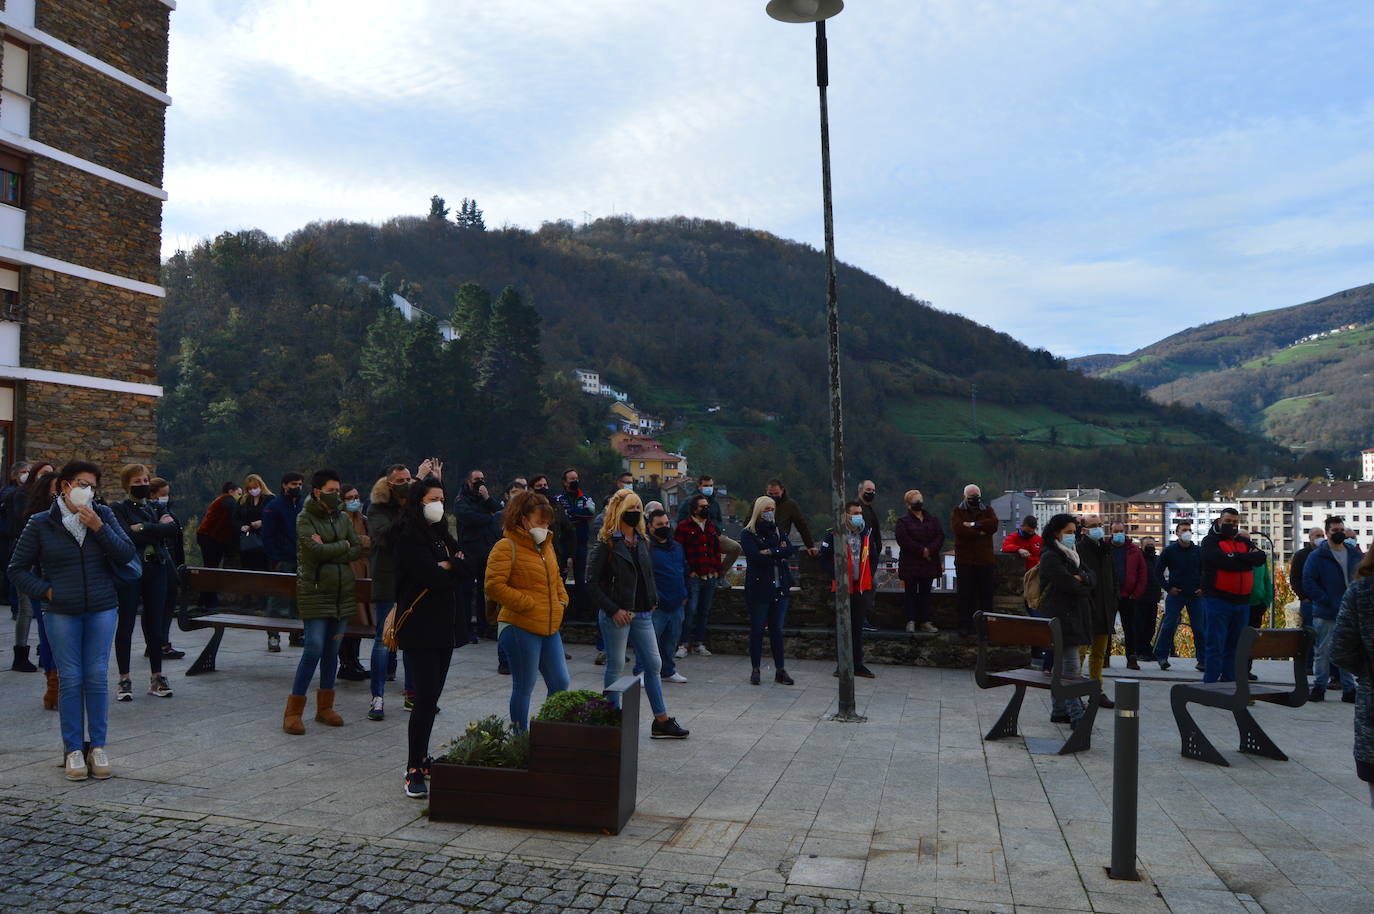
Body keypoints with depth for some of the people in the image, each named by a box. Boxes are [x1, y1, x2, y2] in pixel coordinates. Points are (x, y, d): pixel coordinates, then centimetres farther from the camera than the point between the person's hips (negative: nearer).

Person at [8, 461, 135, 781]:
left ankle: (97, 747, 12)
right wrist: (46, 591, -6)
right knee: (71, 678, 0)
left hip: (102, 609, 1)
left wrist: (98, 528, -14)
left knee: (97, 677, 2)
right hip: (62, 613, -1)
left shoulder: (103, 516, 3)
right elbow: (17, 569, 6)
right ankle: (73, 749, 10)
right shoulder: (41, 524, 0)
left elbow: (127, 555, -5)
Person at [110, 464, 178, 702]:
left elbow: (171, 529, -5)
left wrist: (143, 528, -13)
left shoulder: (156, 507, 14)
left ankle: (156, 677, 15)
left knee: (154, 624, 7)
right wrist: (158, 527, -10)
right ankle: (124, 679, 8)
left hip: (156, 569, 4)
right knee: (126, 625, -1)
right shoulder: (118, 509, 0)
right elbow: (126, 536, -16)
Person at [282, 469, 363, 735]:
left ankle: (324, 707, 20)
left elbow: (358, 550, 2)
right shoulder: (305, 518, -5)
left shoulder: (342, 518, 11)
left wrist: (328, 551, -10)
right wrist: (343, 546, -5)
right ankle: (293, 712, 1)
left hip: (342, 593, 6)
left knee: (332, 651, 10)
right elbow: (316, 550, -20)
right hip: (315, 592, -5)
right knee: (313, 650, -10)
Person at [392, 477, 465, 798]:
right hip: (419, 626, -8)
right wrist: (452, 569, -3)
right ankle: (413, 771, -5)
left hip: (444, 625, 8)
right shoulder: (407, 536, -10)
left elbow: (464, 565, 6)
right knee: (426, 696, -11)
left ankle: (421, 757, 25)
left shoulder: (440, 533, 17)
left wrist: (444, 566, -10)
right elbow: (430, 576, -20)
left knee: (432, 695, 12)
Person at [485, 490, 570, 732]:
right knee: (524, 688, 2)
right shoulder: (506, 547, -10)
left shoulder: (546, 546, 15)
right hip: (520, 628, -8)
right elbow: (494, 586, -18)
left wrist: (562, 600, 10)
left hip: (549, 628, 8)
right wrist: (529, 604, -16)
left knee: (560, 683, 9)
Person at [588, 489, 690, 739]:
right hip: (616, 614, -7)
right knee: (615, 666, 3)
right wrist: (613, 610, -17)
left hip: (642, 614, 7)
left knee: (654, 665, 8)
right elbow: (592, 581, -13)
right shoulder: (606, 543, -10)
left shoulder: (642, 540, 12)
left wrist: (652, 601, 9)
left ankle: (661, 721, 17)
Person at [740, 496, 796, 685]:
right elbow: (756, 557, -17)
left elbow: (791, 551, -2)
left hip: (780, 587, 4)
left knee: (777, 629, 8)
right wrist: (781, 553, -9)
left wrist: (771, 552, -14)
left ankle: (780, 670, 12)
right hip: (758, 588, -4)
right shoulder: (747, 534, -2)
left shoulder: (778, 532, 13)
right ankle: (755, 669, 12)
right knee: (757, 629, 3)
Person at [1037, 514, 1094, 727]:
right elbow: (1067, 584, -18)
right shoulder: (1050, 557, -9)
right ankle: (1076, 716, -10)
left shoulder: (1071, 555, 21)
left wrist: (1081, 578, -13)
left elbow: (1090, 576, 9)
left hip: (1074, 617, 9)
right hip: (1061, 617, -9)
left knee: (1061, 666, 12)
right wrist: (1084, 587, 1)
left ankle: (1059, 711, 18)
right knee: (1071, 669, -11)